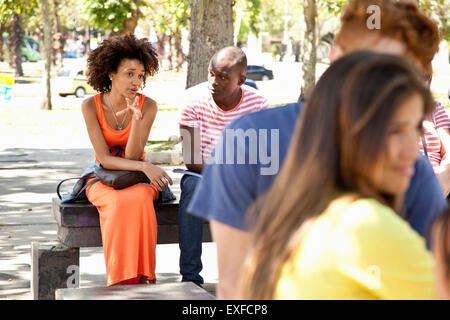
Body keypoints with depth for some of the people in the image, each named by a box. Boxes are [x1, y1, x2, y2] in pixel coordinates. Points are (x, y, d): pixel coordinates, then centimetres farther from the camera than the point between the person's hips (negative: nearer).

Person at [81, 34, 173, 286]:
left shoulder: (148, 106, -10)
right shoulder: (91, 106, -11)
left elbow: (132, 156, -16)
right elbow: (105, 159, -16)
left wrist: (137, 119, -30)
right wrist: (145, 166, -30)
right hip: (103, 179, -1)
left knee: (139, 198, -35)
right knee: (119, 202, -35)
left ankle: (141, 279, -31)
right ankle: (122, 281, -31)